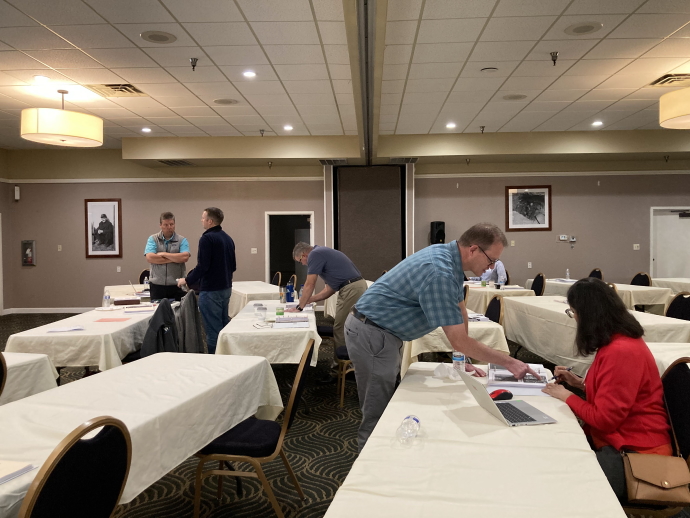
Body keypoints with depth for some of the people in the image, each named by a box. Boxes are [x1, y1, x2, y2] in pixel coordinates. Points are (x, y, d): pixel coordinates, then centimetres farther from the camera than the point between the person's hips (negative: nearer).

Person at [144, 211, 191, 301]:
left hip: (176, 286, -1)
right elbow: (149, 258, -9)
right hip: (157, 286, 1)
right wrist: (175, 259, -9)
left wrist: (163, 254, -7)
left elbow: (185, 257, -14)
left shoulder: (182, 240, 3)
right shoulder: (153, 239, 6)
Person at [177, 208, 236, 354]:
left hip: (211, 290, -9)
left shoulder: (207, 238, -14)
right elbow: (233, 266, 15)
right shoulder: (228, 238, 10)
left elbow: (202, 266, -20)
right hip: (226, 288, 9)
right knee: (223, 327, 16)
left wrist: (187, 280, -7)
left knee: (213, 330, -3)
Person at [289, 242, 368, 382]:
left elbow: (309, 285, -8)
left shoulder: (315, 254, -6)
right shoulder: (322, 253, 23)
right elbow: (330, 288, 24)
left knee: (340, 330, -2)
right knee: (347, 329, 16)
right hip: (357, 287, 10)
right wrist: (309, 300, 24)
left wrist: (299, 307, 1)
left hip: (351, 289, -10)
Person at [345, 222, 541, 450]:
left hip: (382, 331, 10)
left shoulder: (448, 255, 3)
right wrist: (510, 362, -16)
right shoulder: (439, 273, -28)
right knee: (378, 419, -2)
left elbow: (460, 311, 13)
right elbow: (459, 340, -24)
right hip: (371, 334, -10)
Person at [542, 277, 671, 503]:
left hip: (635, 452, -10)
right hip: (619, 438, 10)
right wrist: (580, 383, 10)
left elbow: (604, 418, -21)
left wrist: (566, 397, -8)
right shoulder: (617, 341, 8)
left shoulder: (621, 351, -25)